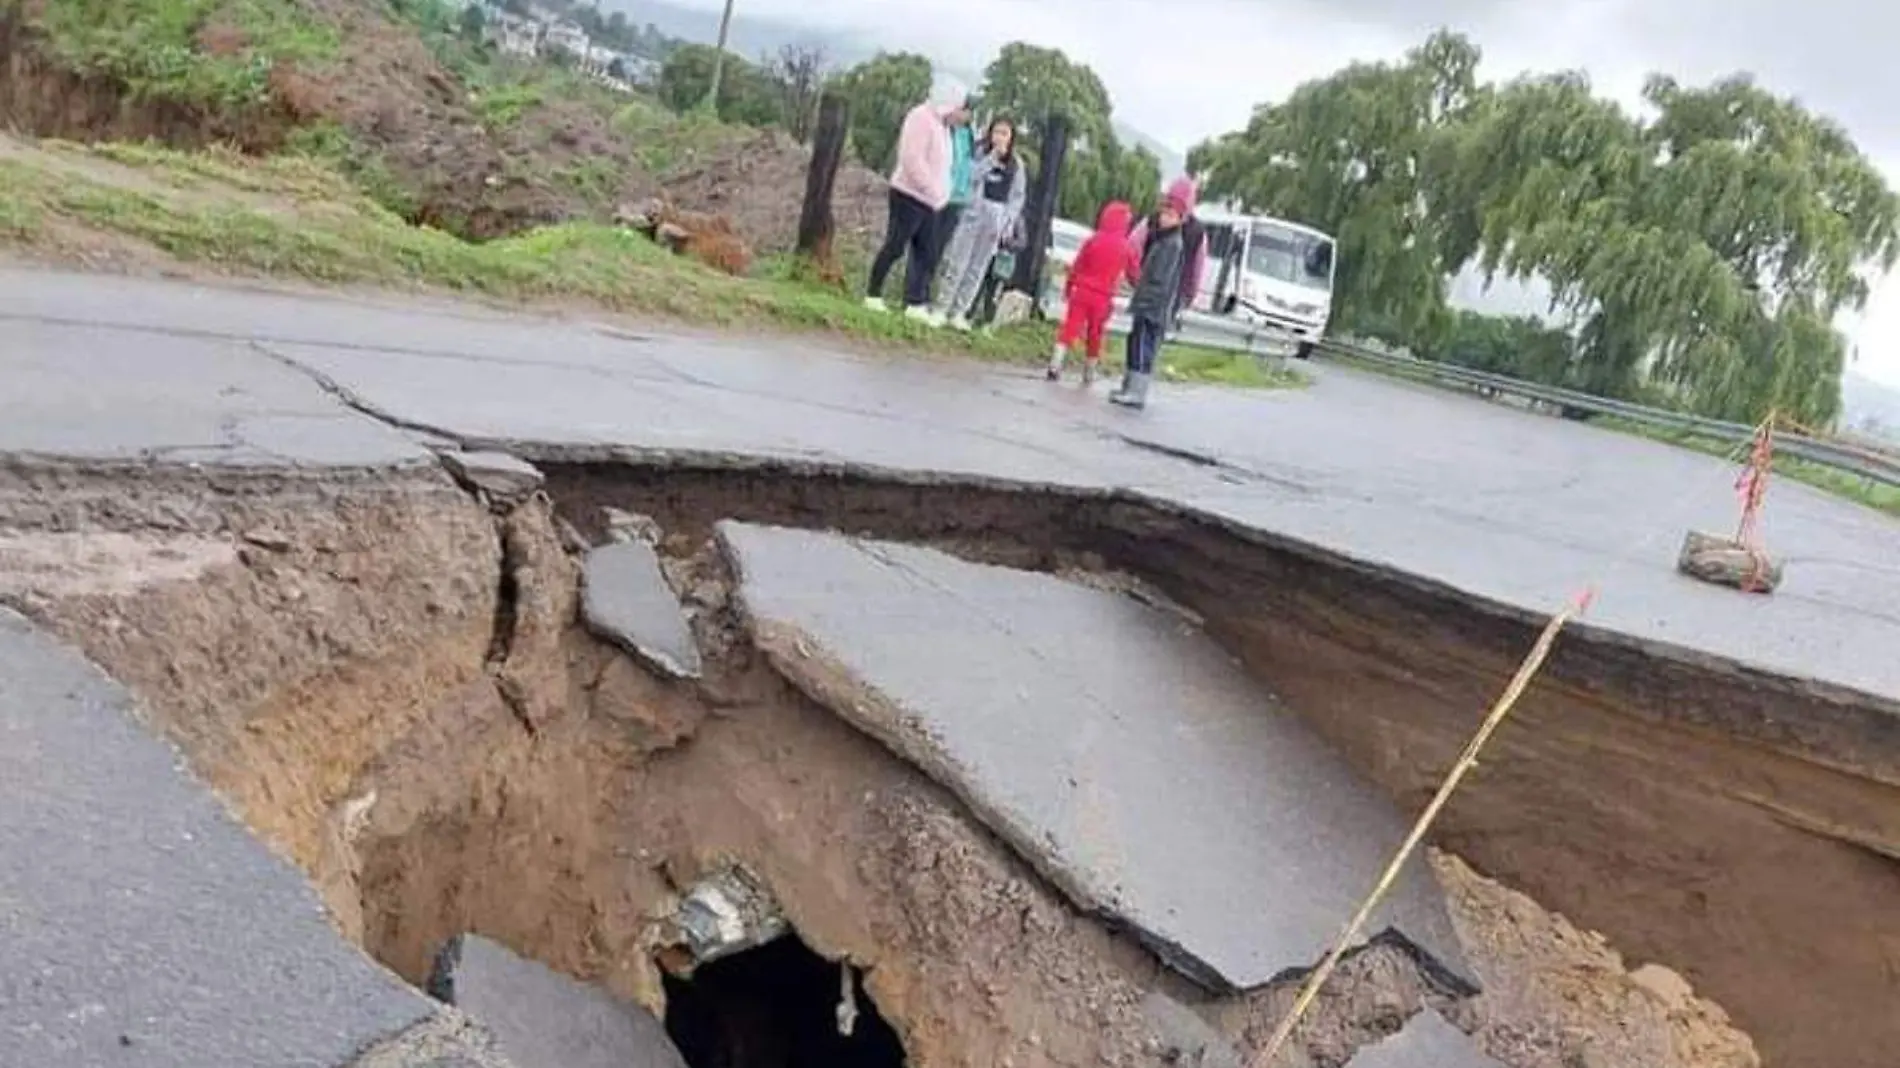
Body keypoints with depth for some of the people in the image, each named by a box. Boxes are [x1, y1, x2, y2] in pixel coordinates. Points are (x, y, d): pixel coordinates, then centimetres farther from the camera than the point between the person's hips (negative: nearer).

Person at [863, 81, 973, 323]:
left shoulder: (942, 124, 17)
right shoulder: (922, 118, -12)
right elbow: (912, 160, -21)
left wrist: (940, 194, 7)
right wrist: (932, 190, -21)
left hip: (929, 201, 9)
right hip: (910, 196, -9)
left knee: (926, 255, 6)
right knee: (894, 247, -5)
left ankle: (915, 303, 8)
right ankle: (873, 295, 3)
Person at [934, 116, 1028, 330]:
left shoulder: (1016, 164, 8)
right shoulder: (980, 152, 0)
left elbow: (1018, 196, 8)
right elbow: (970, 176, -14)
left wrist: (1008, 222, 0)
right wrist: (993, 157, -16)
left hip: (996, 220, 3)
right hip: (973, 214, -3)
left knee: (978, 269, 5)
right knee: (957, 263, -2)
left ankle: (959, 312, 11)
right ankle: (942, 308, 6)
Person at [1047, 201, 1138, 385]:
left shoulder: (1093, 240, -1)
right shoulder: (1126, 247, -3)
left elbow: (1076, 267, 3)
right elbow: (1134, 273, 7)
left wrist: (1068, 288, 14)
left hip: (1082, 292, 0)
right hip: (1103, 298, 0)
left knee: (1070, 327, -1)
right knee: (1095, 335, 13)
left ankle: (1055, 366, -14)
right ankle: (1089, 373, 21)